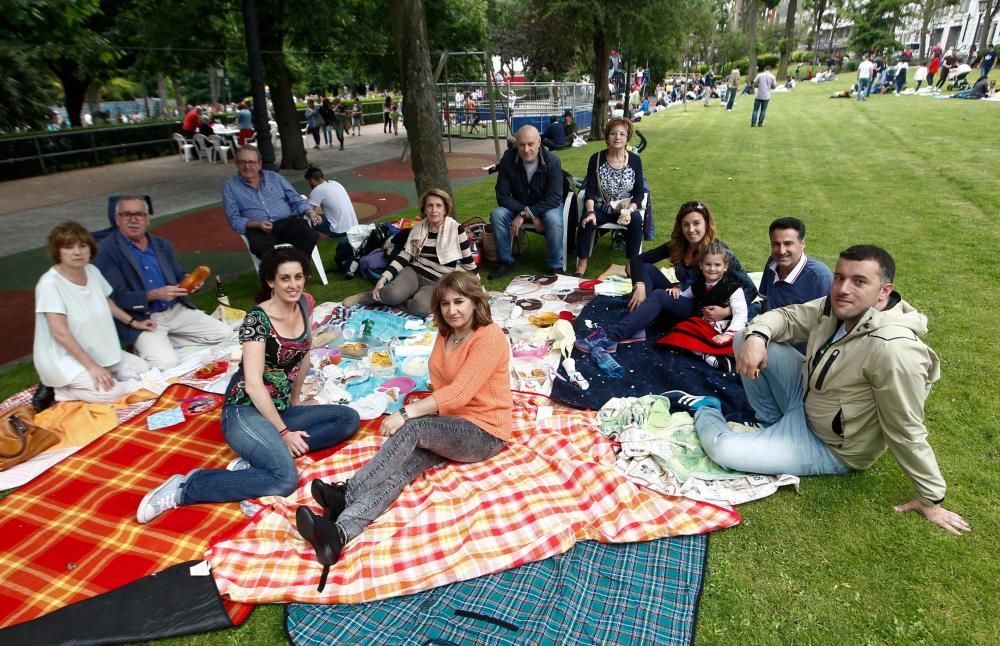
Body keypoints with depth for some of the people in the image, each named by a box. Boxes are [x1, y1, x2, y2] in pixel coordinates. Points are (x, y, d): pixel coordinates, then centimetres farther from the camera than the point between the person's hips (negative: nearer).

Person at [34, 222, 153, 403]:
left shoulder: (92, 271, -1)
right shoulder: (50, 283, -21)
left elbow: (106, 302, 20)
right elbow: (60, 332, -25)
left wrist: (133, 322, 22)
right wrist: (91, 366, -27)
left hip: (97, 351, 8)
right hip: (64, 358, -8)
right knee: (109, 392, -27)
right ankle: (61, 391, -2)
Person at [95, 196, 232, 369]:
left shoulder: (163, 244, 11)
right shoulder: (106, 250, -8)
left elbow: (179, 275, 14)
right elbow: (116, 297, -14)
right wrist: (154, 295, -26)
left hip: (176, 310, 7)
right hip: (142, 319, -6)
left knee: (224, 333, -2)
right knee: (167, 363, -28)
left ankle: (163, 342, 6)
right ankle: (146, 347, 6)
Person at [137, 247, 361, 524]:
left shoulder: (303, 304, 5)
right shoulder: (257, 319, -17)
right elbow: (253, 384, -21)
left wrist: (295, 399, 20)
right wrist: (284, 432, -19)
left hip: (279, 409, 8)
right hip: (245, 411, -8)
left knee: (349, 419, -7)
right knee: (285, 479, -29)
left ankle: (257, 457, -10)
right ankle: (184, 487, -13)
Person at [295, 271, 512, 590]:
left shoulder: (489, 337, -16)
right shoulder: (446, 334, 11)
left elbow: (460, 392, -25)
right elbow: (441, 385, 10)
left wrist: (406, 413, -28)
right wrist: (415, 412, -10)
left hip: (484, 432, -6)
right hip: (450, 426, 6)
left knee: (412, 429, -30)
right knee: (403, 467, -22)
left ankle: (346, 494, -31)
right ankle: (339, 532, -41)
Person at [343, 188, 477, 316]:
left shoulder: (456, 229, -6)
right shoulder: (418, 228, 4)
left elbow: (468, 261, 0)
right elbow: (404, 256, 3)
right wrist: (384, 278, -9)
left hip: (439, 282, -2)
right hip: (415, 272, 2)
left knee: (420, 307, -35)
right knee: (394, 293, -32)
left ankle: (380, 299, -12)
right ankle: (363, 298, -3)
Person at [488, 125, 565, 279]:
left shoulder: (552, 162, -21)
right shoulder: (508, 160, -17)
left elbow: (553, 199, -23)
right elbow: (503, 196, -16)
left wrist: (524, 215, -31)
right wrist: (530, 214, -29)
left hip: (547, 206, -2)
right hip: (518, 206, 2)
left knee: (553, 219, -35)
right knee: (497, 215, -24)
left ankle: (557, 266, -16)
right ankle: (505, 261, -7)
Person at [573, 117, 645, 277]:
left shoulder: (635, 160, -2)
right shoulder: (596, 159, -4)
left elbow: (639, 193, -3)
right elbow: (590, 191, -8)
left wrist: (629, 210, -21)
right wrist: (590, 212, -24)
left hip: (626, 208, 0)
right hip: (601, 208, 0)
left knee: (636, 219, -31)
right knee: (586, 221, -30)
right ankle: (582, 264, -14)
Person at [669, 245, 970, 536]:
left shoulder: (893, 349, -35)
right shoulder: (836, 308, -12)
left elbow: (907, 432, -28)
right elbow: (787, 316, 1)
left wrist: (931, 499, -15)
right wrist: (757, 336, -23)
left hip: (829, 446, -7)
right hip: (806, 394, 7)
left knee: (722, 450, -21)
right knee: (745, 339, -5)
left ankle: (706, 411, 14)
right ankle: (773, 422, 10)